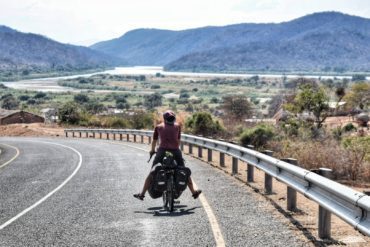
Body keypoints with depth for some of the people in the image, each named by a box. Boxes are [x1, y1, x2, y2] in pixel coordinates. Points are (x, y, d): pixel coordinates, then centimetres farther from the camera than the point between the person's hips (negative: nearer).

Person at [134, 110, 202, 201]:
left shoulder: (159, 127, 16)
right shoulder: (177, 126, 15)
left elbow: (154, 141, 25)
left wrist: (152, 151, 41)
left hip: (162, 151, 0)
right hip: (175, 151, 0)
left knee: (152, 173, 7)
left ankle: (142, 194, 6)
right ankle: (194, 192, 21)